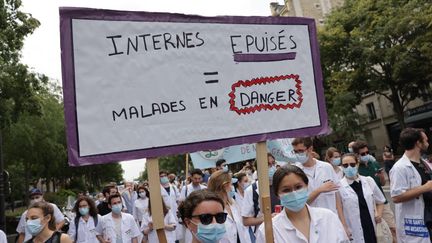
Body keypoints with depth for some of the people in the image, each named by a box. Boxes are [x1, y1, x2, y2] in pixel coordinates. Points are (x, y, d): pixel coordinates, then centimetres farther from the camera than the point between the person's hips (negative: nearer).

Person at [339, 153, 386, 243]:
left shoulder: (369, 181, 5)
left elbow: (380, 201, 19)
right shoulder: (339, 186, -8)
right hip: (353, 234, -4)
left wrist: (379, 214, 3)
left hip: (371, 229, 4)